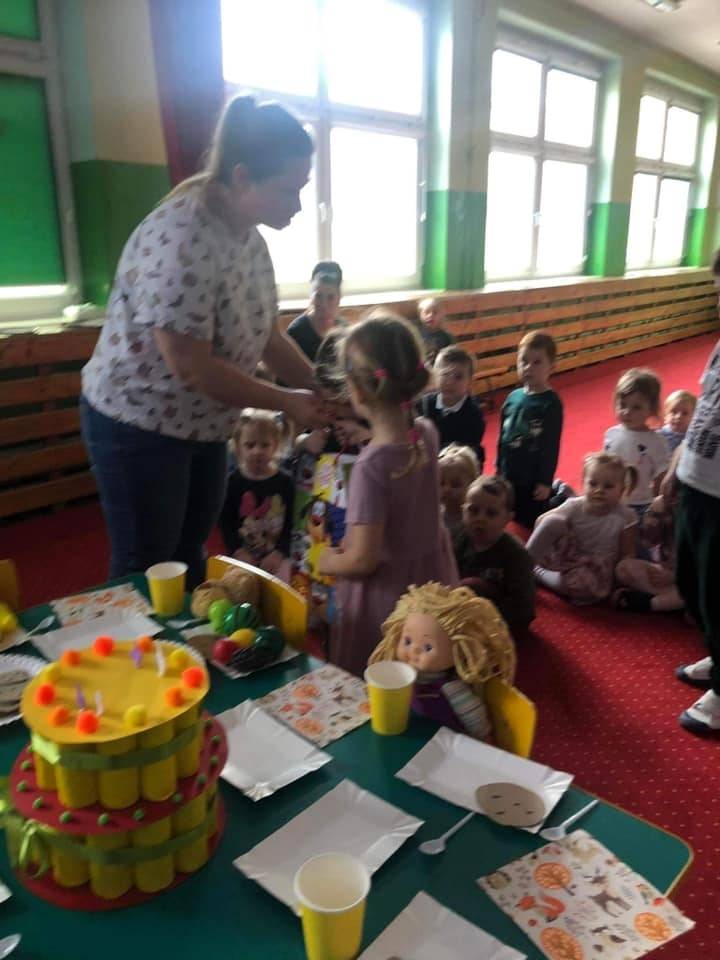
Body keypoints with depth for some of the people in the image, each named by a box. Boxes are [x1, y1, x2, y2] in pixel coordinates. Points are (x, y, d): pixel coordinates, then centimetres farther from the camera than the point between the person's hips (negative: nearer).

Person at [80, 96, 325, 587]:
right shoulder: (179, 240, -27)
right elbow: (191, 367, -28)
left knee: (190, 558, 21)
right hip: (140, 427, -8)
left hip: (205, 426, 8)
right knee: (145, 573, 8)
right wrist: (288, 402, -18)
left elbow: (269, 337, 8)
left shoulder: (251, 238, 0)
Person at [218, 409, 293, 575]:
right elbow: (225, 521, -2)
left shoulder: (284, 481, -4)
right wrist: (237, 551, -12)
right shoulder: (234, 481, -4)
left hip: (274, 557, 0)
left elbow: (290, 522, -3)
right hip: (242, 556, 0)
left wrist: (279, 553, -12)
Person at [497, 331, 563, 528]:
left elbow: (552, 445, -13)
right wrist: (499, 471, 11)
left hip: (534, 479, -5)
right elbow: (502, 438, 8)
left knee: (533, 525, 7)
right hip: (509, 477, 5)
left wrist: (545, 481, -13)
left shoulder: (551, 403, -13)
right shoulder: (513, 397, 1)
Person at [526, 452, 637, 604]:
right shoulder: (574, 507, -13)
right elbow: (541, 521, -3)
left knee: (585, 584, -40)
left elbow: (627, 556, -9)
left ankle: (537, 572, -14)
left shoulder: (625, 517, -16)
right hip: (567, 558, 1)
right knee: (554, 520, -26)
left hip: (595, 571, -1)